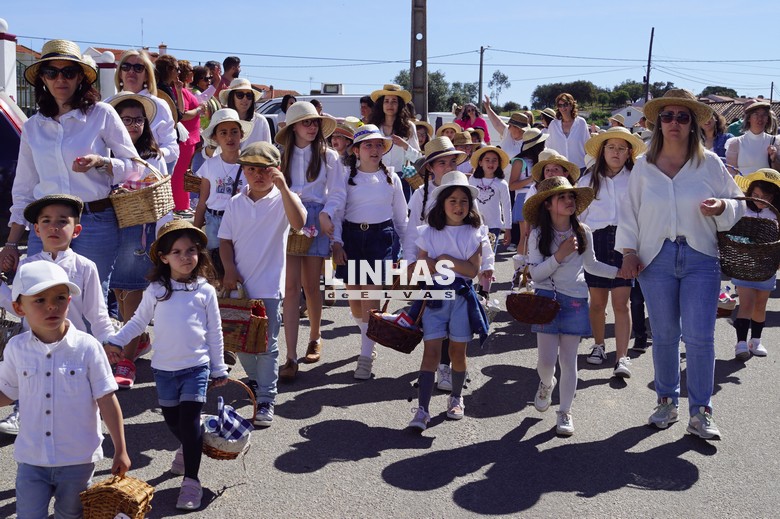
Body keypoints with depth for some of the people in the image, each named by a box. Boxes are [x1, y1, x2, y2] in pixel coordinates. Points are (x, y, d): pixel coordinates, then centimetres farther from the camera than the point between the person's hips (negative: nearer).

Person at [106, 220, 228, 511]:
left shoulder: (205, 291, -3)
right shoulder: (155, 291, 0)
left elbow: (214, 332, 3)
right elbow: (138, 322, 10)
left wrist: (218, 369, 5)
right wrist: (115, 341, -5)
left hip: (196, 366, -2)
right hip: (164, 367, 3)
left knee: (190, 419, -7)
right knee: (171, 418, 16)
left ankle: (191, 480, 1)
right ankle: (187, 448, 47)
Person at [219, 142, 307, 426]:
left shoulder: (282, 200, -5)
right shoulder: (235, 203, 7)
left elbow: (298, 223, -25)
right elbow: (225, 240, 10)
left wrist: (283, 187, -30)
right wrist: (230, 270, -5)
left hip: (268, 285, -4)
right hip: (239, 284, 5)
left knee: (267, 344, -1)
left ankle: (266, 400, 8)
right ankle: (255, 381, 39)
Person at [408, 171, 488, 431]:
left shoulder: (473, 234, 3)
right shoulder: (429, 233, 3)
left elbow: (473, 270, -7)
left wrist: (445, 260, -14)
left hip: (462, 297, 1)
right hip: (434, 297, -1)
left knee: (458, 351, 10)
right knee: (431, 351, -7)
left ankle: (456, 397, 32)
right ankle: (422, 409, -9)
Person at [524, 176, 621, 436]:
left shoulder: (583, 232, 2)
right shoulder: (538, 235, -6)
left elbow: (591, 265, 17)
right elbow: (535, 273, -9)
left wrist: (620, 272, 8)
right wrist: (560, 254, -19)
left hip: (575, 300, 2)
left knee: (568, 359, 3)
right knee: (547, 360, -3)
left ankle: (565, 412, 17)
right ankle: (546, 384, 33)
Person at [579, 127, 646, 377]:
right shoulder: (588, 179, 9)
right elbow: (579, 215, 12)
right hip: (596, 241, 2)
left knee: (621, 302, -6)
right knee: (597, 302, 10)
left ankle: (622, 357, -3)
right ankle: (598, 345, 31)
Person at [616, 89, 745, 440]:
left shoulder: (710, 163, 2)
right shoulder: (643, 166, 5)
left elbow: (737, 203, 8)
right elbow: (629, 211, 10)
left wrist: (722, 207, -14)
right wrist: (629, 251, 3)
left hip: (700, 258, -1)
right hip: (656, 258, 1)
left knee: (699, 336, -4)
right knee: (664, 335, 9)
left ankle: (700, 412, 9)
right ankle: (667, 401, 25)